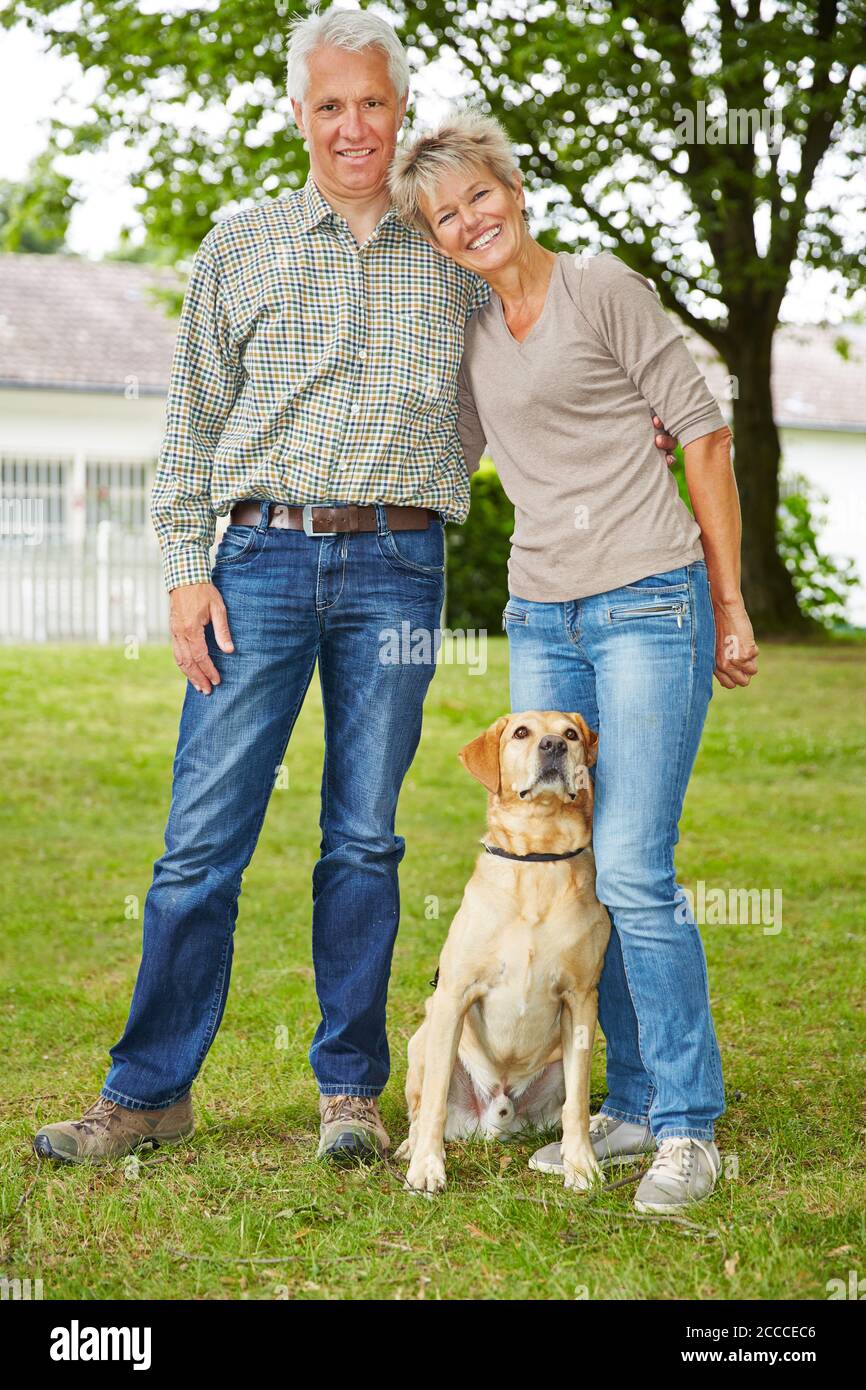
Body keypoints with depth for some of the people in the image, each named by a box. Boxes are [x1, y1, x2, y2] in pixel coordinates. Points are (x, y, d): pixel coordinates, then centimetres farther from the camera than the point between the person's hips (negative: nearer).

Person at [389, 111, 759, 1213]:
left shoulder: (603, 289, -4)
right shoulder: (470, 329, 14)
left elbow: (705, 435, -3)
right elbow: (445, 458, 28)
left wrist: (729, 604, -4)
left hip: (646, 602, -7)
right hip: (541, 617, 7)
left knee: (632, 872, -13)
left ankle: (687, 1127, -3)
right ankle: (635, 1104, 18)